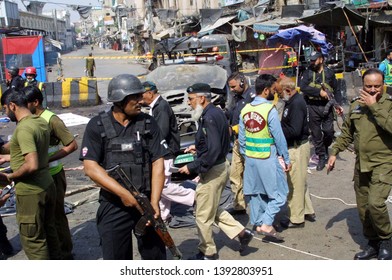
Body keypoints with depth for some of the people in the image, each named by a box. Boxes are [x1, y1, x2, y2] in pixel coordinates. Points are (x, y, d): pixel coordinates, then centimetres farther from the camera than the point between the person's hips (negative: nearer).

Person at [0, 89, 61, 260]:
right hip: (47, 186, 9)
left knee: (33, 240, 6)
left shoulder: (23, 128, -22)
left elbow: (32, 165, -30)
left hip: (30, 192, -9)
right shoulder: (41, 122, 6)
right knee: (49, 231, 22)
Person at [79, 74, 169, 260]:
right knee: (115, 257, 11)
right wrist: (123, 193, -19)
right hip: (113, 206, -1)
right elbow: (90, 167, -11)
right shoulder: (97, 126, -5)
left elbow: (158, 163, -3)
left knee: (155, 255, 13)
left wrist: (154, 202, -13)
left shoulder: (148, 123, 1)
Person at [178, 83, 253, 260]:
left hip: (213, 171, -10)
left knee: (203, 216, 6)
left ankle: (207, 253, 21)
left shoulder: (209, 118, -23)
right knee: (213, 210, 24)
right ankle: (241, 233, 23)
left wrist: (192, 167, -21)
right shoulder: (216, 112, 8)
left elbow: (214, 150, -28)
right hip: (221, 166, 10)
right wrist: (198, 147, 13)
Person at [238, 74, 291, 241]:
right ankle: (266, 224, -3)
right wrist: (286, 159, -3)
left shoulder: (245, 110, 3)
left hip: (250, 158, 7)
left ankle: (257, 223, 26)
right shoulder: (270, 110, -16)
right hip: (267, 159, -7)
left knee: (254, 192, 16)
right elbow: (279, 138, -12)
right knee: (279, 193, 4)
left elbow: (241, 138, 8)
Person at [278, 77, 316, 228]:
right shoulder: (294, 100, 10)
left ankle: (296, 219, 13)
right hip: (297, 146, 10)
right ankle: (308, 212, 35)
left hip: (297, 148, -10)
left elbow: (294, 131, -27)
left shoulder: (296, 104, -21)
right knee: (300, 182, 21)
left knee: (295, 184, 1)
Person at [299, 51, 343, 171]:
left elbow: (336, 90, 10)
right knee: (316, 133, 3)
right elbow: (302, 87, -12)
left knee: (328, 131, -3)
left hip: (326, 106, 0)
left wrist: (338, 104, -2)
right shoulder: (307, 72, 4)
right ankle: (321, 156, 15)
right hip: (312, 106, 0)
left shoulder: (329, 73, 8)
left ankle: (325, 148, 28)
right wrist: (319, 92, -16)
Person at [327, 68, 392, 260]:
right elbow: (347, 132, 18)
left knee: (375, 203, -20)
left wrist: (374, 106, -22)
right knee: (363, 208, 11)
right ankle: (373, 244, 29)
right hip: (361, 164, 6)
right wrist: (334, 152, 13)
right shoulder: (356, 105, 9)